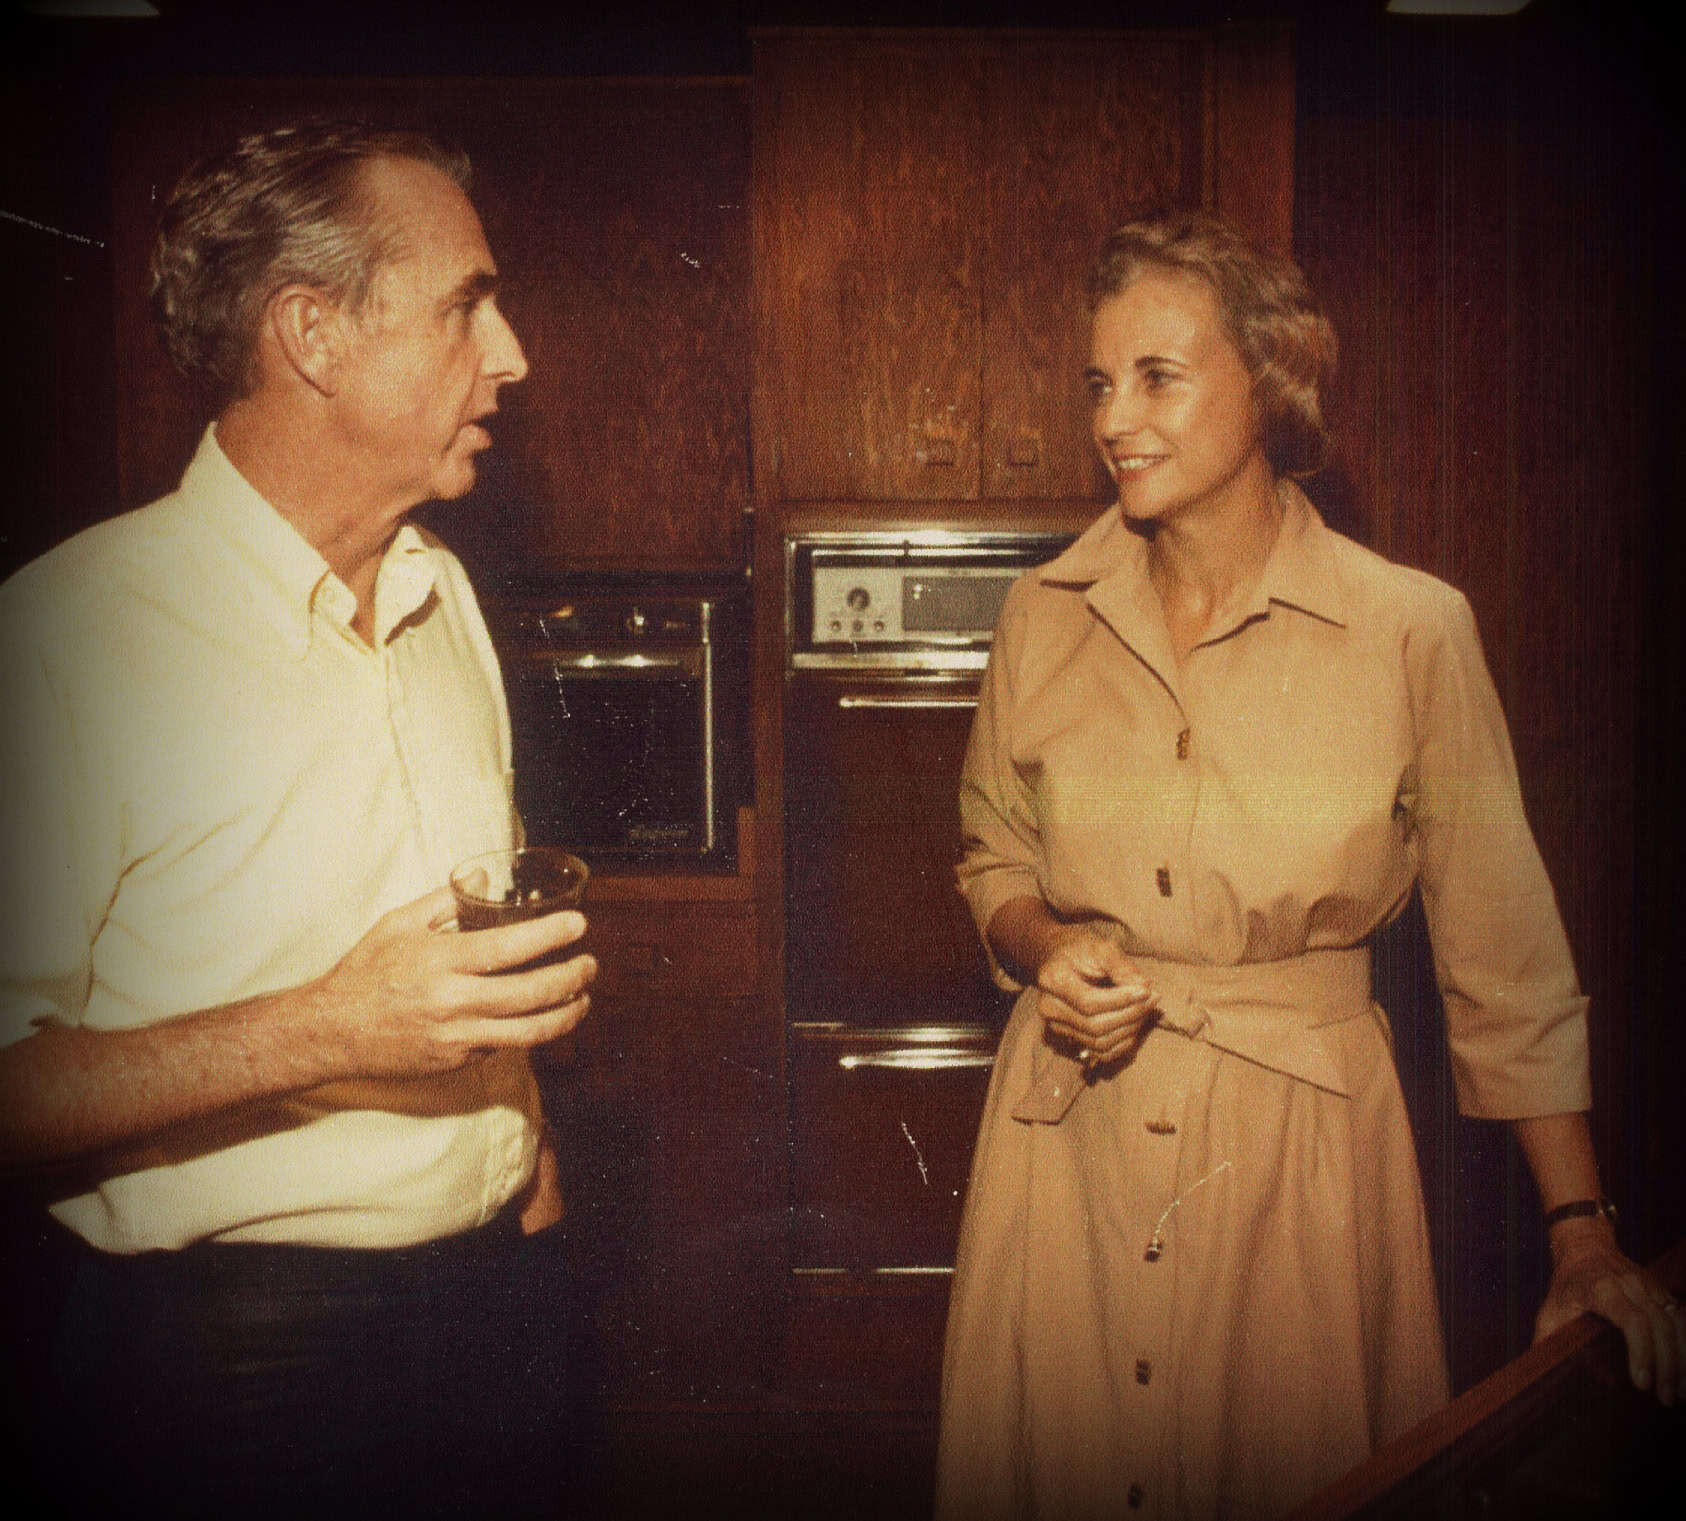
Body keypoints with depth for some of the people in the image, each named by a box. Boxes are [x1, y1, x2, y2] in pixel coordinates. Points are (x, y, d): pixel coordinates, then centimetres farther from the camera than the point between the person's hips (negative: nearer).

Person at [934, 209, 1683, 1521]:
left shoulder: (1412, 631, -9)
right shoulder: (1045, 618, 0)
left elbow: (1505, 959, -4)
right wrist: (1045, 947, -9)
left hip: (1301, 1143, -2)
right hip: (1069, 1132, 3)